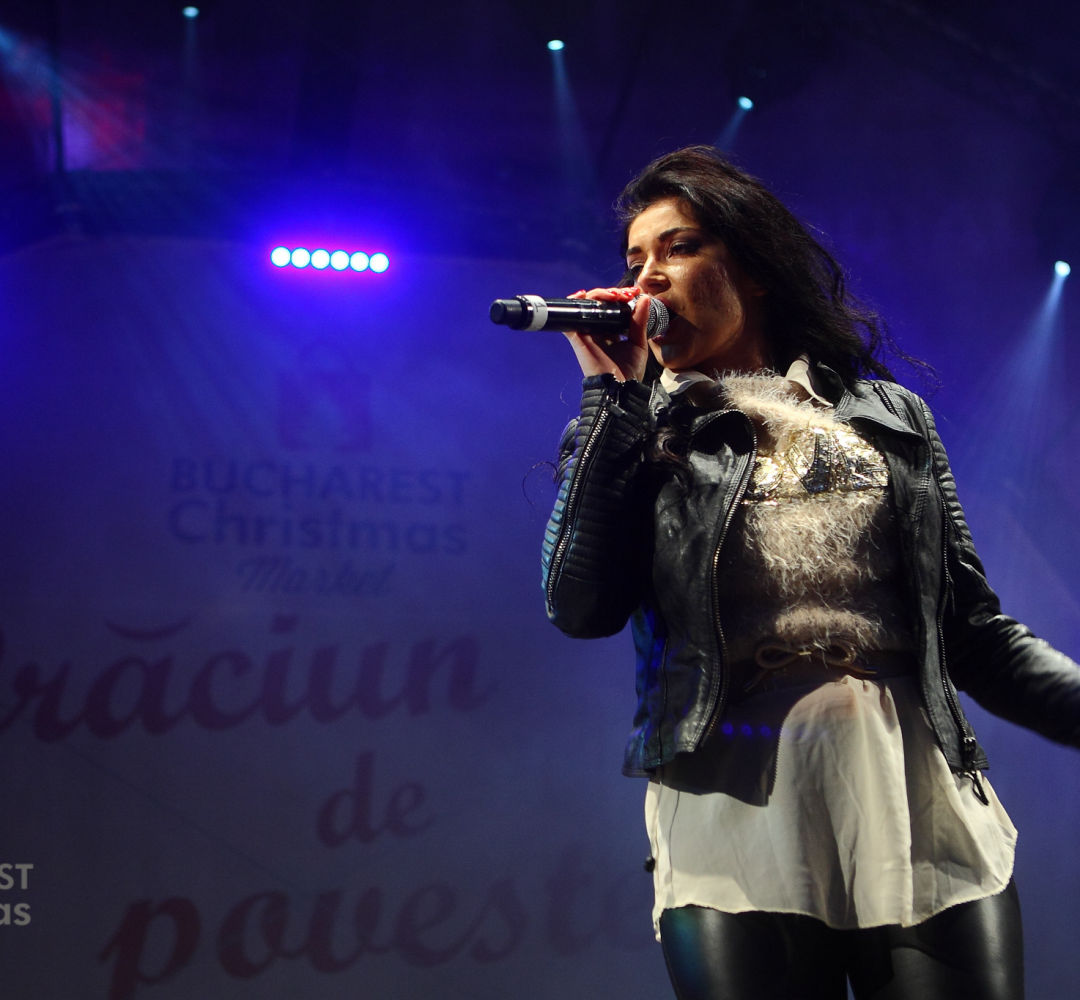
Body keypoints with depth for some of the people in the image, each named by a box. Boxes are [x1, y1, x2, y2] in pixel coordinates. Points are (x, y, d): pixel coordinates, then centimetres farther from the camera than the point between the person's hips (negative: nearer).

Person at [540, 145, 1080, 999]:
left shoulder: (891, 417, 15)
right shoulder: (643, 436, 13)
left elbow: (972, 625, 13)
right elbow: (581, 606, -4)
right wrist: (613, 393, 0)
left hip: (926, 815, 1)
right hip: (738, 827, -1)